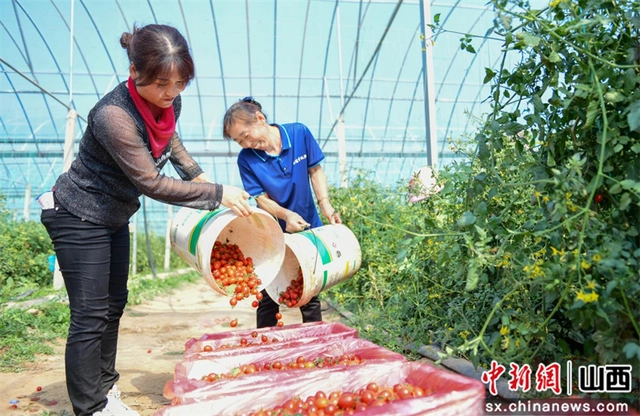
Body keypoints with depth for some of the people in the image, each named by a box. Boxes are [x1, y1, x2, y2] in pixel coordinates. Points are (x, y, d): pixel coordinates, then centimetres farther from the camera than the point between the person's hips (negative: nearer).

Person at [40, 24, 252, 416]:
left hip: (115, 217, 8)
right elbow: (151, 183, -27)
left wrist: (197, 173, 9)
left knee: (114, 305, 13)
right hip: (79, 217, -8)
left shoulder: (168, 103, -9)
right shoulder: (113, 116, -33)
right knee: (90, 316, -4)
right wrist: (218, 194, -22)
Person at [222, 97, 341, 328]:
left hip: (308, 229, 1)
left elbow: (315, 170, -1)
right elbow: (261, 198, -12)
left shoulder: (299, 133, -12)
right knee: (268, 298, 4)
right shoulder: (246, 159, -15)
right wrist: (287, 215, -30)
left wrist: (325, 205, -13)